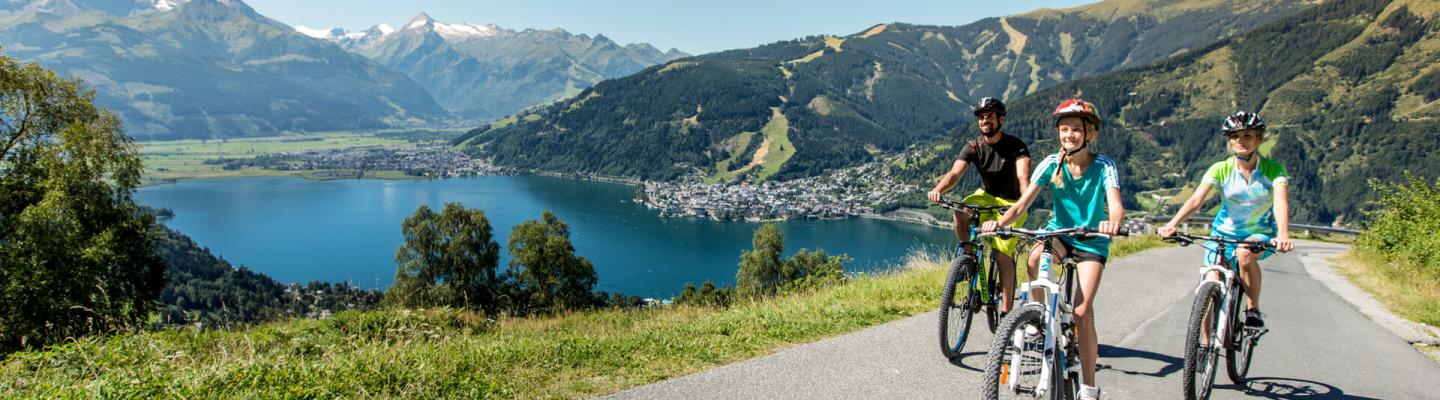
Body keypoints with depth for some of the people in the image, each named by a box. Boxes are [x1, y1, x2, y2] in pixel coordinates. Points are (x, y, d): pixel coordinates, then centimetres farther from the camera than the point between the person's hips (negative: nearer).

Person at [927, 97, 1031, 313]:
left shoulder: (1016, 146, -18)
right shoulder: (973, 146, -9)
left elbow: (1023, 176, -34)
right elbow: (955, 172, -23)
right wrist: (938, 189, -44)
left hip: (1011, 202, -3)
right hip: (986, 195, 3)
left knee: (1001, 255, -14)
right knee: (960, 214, -30)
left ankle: (1006, 309, -1)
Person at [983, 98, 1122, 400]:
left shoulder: (1104, 167, -16)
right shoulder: (1051, 165, -11)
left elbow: (1117, 206, -30)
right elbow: (1022, 204, -19)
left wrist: (1112, 222, -54)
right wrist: (999, 223, -38)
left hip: (1091, 241, -2)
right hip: (1058, 231, 2)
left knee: (1082, 311, -11)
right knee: (1036, 258, -35)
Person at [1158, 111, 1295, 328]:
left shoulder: (1273, 170, -12)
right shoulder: (1221, 169, -11)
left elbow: (1281, 202, -28)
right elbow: (1196, 199, -24)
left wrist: (1283, 234, -48)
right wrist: (1171, 225, -42)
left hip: (1260, 233, -1)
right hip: (1224, 233, 1)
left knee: (1245, 253, -36)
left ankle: (1253, 309, -14)